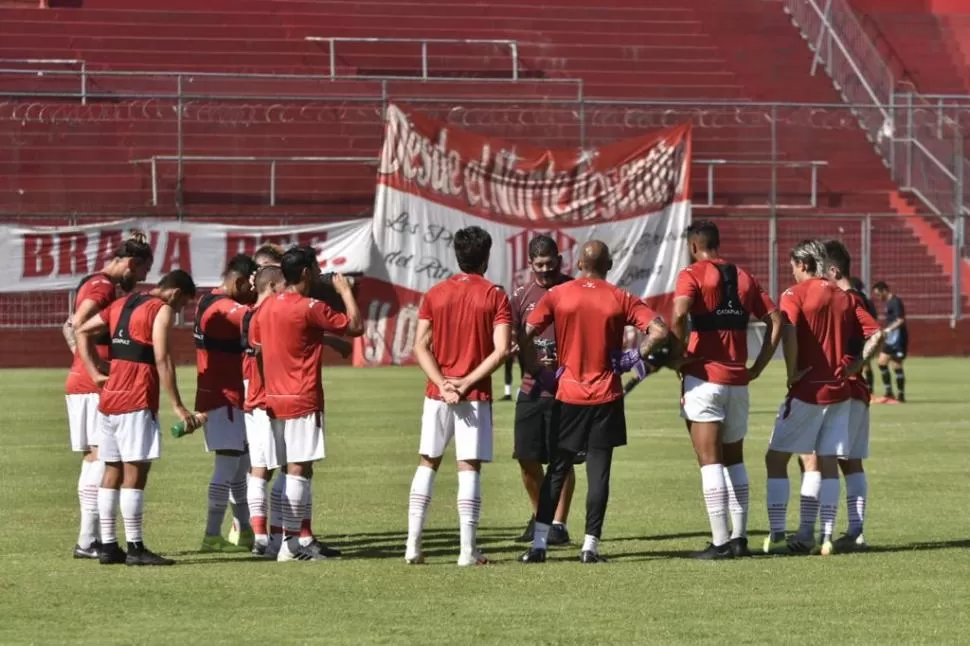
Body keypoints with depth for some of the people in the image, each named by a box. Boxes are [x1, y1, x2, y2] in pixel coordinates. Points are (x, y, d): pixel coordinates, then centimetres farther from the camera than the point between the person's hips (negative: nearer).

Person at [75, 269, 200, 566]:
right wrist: (178, 406, -14)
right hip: (137, 401, -8)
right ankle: (135, 547, -8)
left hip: (109, 396, 8)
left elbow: (82, 332, 19)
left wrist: (96, 373, 15)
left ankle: (108, 545, 11)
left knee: (112, 471, 10)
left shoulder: (122, 304, 18)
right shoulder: (162, 310, -6)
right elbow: (162, 361, -14)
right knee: (135, 471, -7)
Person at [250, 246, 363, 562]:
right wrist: (346, 292, 6)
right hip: (302, 402, -8)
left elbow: (255, 344, 16)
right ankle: (290, 544, -10)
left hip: (275, 400, 8)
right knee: (299, 470, -7)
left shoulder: (267, 306, 9)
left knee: (293, 470, 13)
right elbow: (355, 327, -7)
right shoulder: (310, 308, -13)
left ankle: (299, 538, 16)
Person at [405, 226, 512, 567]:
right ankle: (468, 550, -5)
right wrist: (466, 382, -11)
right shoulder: (495, 296, -3)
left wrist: (443, 384, -7)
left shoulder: (435, 294, 5)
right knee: (469, 468, -1)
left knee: (427, 463, 11)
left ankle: (413, 544, 5)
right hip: (475, 396, -3)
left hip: (437, 394, 3)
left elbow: (421, 347, -1)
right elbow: (501, 350, -12)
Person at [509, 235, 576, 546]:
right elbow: (512, 341, 9)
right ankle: (539, 516, 24)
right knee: (527, 457, 4)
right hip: (531, 389, 3)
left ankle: (558, 523, 8)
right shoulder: (521, 295, 7)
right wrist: (532, 362, -10)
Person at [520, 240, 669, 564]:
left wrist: (539, 374, 4)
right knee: (599, 472, 3)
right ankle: (590, 545, 0)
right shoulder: (621, 300, -2)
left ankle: (539, 543, 4)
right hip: (606, 398, -1)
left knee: (557, 469, 8)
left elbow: (525, 336, -6)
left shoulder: (557, 295, -1)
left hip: (569, 395, 1)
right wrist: (636, 356, 2)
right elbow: (659, 332, -11)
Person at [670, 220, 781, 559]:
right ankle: (739, 537, 13)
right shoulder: (743, 278, 12)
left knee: (711, 461, -4)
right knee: (735, 460, 16)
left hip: (704, 377, -5)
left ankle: (720, 541, -7)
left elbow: (679, 314, -22)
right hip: (738, 379, 5)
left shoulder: (692, 275, -5)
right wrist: (757, 366, 10)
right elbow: (775, 320, 8)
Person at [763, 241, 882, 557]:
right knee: (827, 463, 8)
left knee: (776, 458, 4)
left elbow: (788, 330, -24)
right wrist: (852, 367, 6)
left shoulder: (795, 294, -7)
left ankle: (777, 536, 0)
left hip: (807, 390, -5)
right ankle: (826, 537, 5)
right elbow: (875, 335, 6)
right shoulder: (844, 297, 10)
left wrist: (792, 373, -14)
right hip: (839, 391, 5)